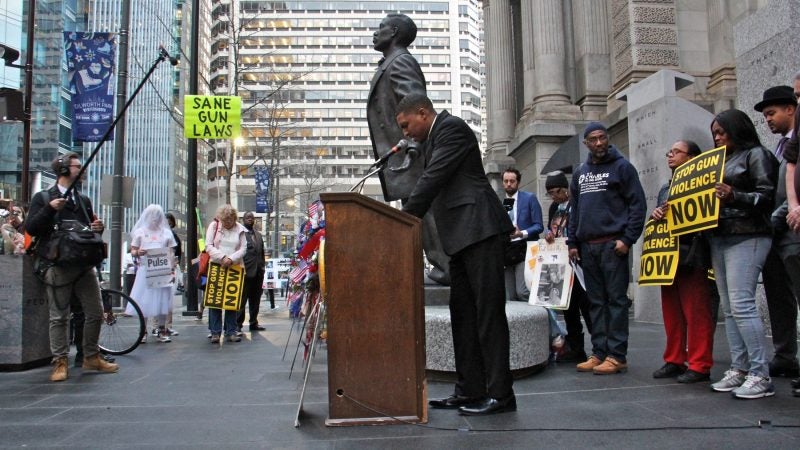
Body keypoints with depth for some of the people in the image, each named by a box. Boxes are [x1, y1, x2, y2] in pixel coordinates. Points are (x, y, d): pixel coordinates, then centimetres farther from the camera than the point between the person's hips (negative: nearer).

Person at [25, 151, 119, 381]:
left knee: (96, 313, 6)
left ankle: (91, 357, 20)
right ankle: (60, 362, 10)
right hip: (57, 266, -5)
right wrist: (50, 209, -18)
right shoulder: (43, 198, 2)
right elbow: (30, 228, -6)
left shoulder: (83, 200, 18)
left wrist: (98, 228, 3)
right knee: (59, 317, 0)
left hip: (85, 264, 5)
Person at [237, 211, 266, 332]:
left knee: (255, 300, 11)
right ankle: (238, 324, 4)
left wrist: (262, 268, 12)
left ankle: (254, 323, 19)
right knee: (242, 299, -2)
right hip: (246, 272, -7)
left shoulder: (258, 235, 20)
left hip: (258, 272, 7)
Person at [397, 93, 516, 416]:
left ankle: (500, 394, -2)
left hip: (479, 230, -10)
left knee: (488, 311, -8)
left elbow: (432, 180, -14)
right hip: (463, 235, 10)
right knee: (462, 313, 8)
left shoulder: (452, 127, -5)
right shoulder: (435, 137, 24)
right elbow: (432, 184, 23)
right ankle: (470, 391, 13)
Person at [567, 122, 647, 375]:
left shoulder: (621, 167, 0)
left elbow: (638, 204, -5)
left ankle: (616, 356, 1)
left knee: (616, 300, -3)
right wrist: (572, 242, 11)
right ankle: (599, 353, 14)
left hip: (612, 245, -6)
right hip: (587, 247, 6)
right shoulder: (580, 173, 17)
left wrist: (628, 239, -13)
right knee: (596, 302, 8)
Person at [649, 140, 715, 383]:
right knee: (671, 313, 10)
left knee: (696, 314, -4)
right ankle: (674, 361, 18)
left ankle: (699, 366, 2)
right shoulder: (665, 188, 21)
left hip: (691, 257, -7)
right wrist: (656, 216, 4)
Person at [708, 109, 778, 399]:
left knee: (741, 304, -14)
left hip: (747, 237, -8)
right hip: (720, 238, 8)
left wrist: (734, 196, -23)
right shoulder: (722, 160, 23)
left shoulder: (756, 155, 0)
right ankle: (738, 370, 8)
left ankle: (760, 376, -9)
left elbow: (766, 196, -9)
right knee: (729, 308, 5)